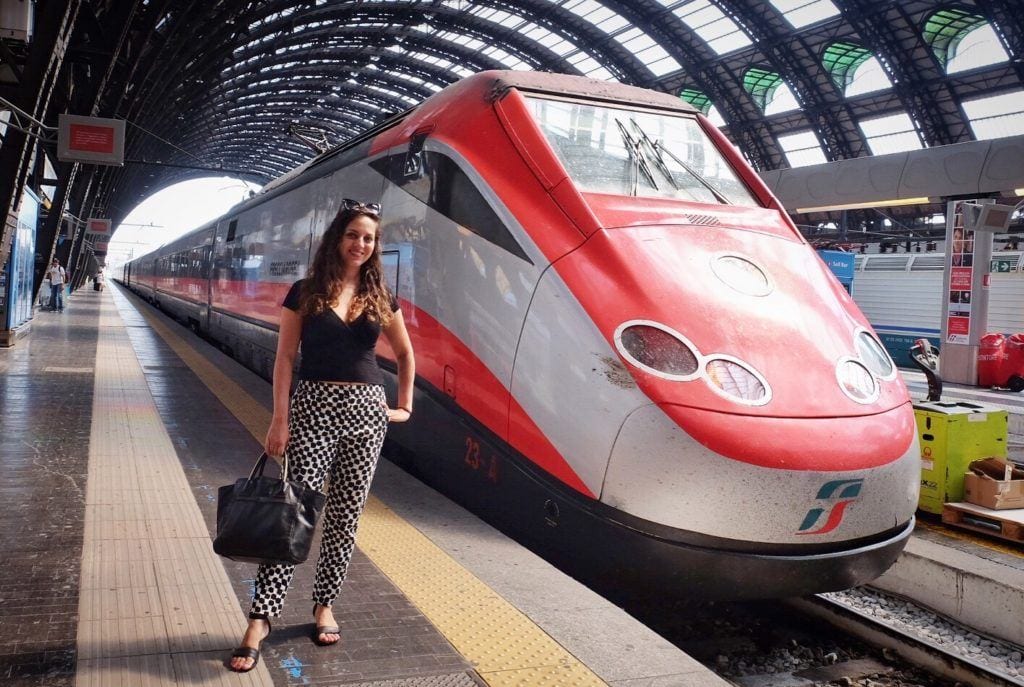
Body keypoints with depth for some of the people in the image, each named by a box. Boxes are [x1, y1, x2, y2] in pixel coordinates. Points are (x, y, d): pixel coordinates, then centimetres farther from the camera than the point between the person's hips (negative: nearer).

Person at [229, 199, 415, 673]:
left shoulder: (379, 298, 8)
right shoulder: (305, 292, 1)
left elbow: (404, 353, 20)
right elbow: (285, 356, -3)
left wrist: (404, 405, 16)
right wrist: (279, 418, -10)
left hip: (366, 410, 3)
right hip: (314, 408, -3)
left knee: (345, 514, 7)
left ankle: (324, 607, 21)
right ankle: (260, 618, -2)